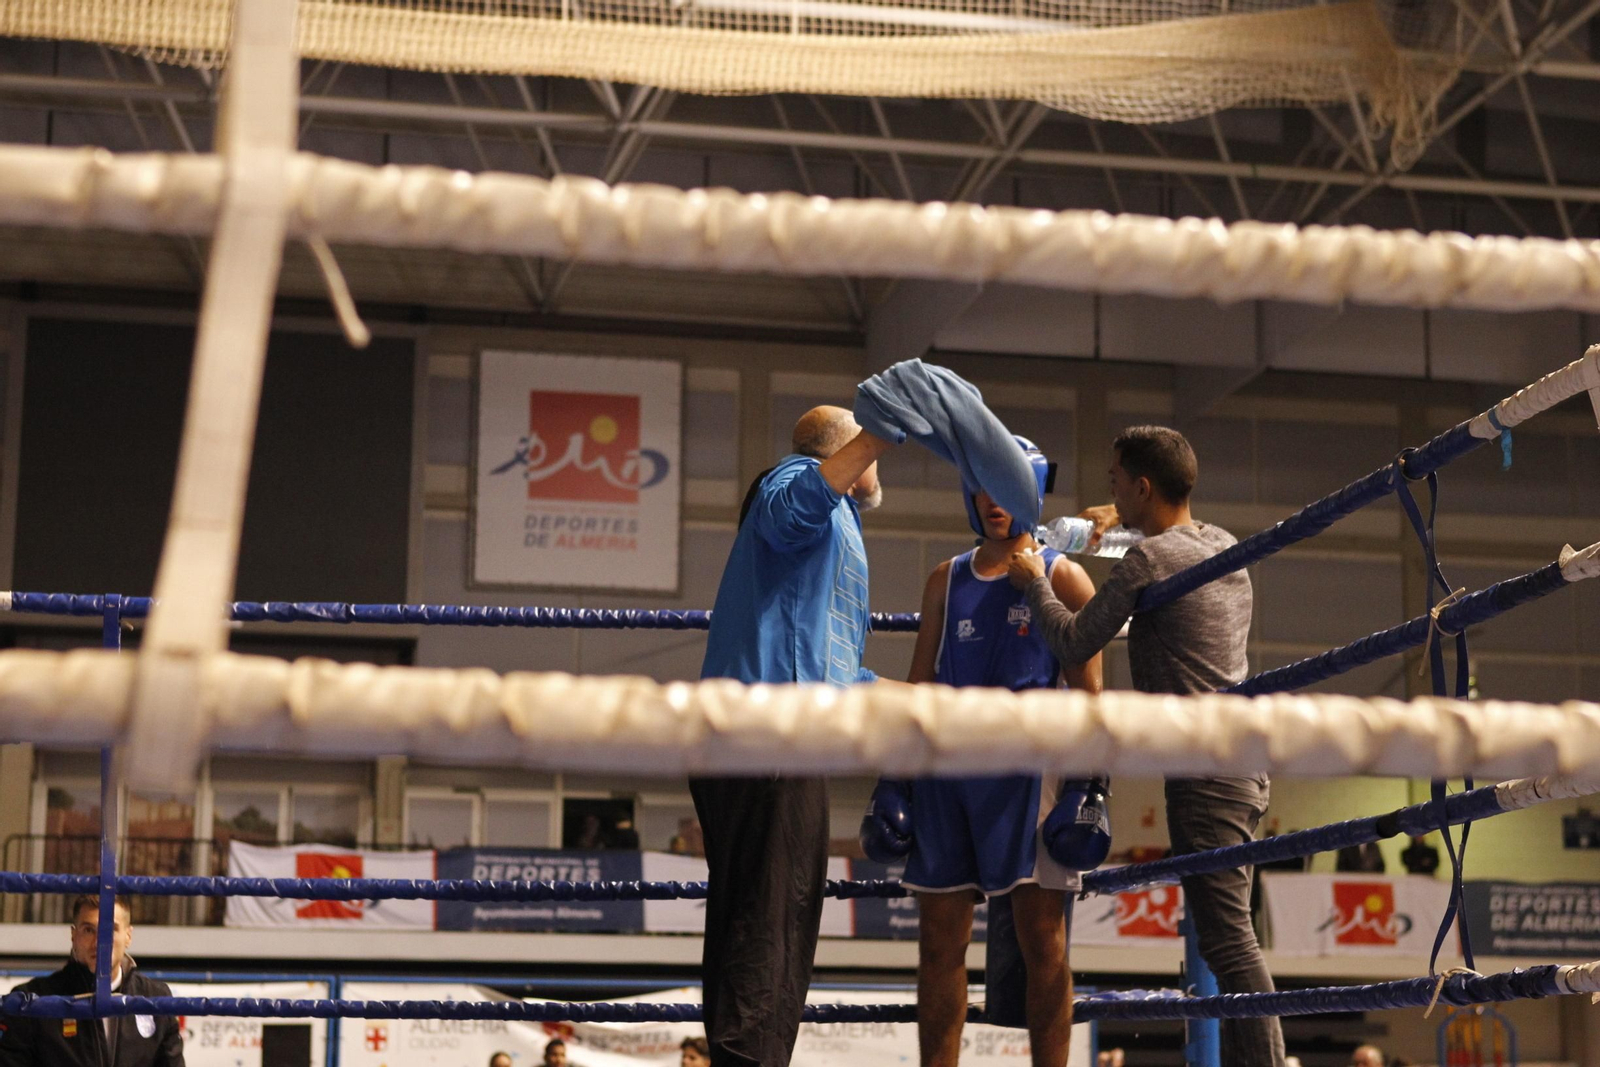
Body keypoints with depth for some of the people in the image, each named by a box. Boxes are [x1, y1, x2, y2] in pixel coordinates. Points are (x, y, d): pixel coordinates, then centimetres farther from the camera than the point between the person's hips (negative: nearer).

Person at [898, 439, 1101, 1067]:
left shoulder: (1061, 577, 4)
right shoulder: (946, 581, 16)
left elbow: (1087, 687, -1)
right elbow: (919, 681, 17)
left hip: (1028, 766, -4)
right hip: (946, 769, 4)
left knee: (1041, 938, -4)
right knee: (941, 939, 5)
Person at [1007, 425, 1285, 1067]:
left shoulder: (1148, 559, -11)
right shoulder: (1223, 545, 15)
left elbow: (1073, 646, -4)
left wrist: (1033, 581, 11)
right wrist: (1122, 521, 38)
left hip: (1204, 767, -10)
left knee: (1227, 934, -14)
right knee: (1226, 930, 13)